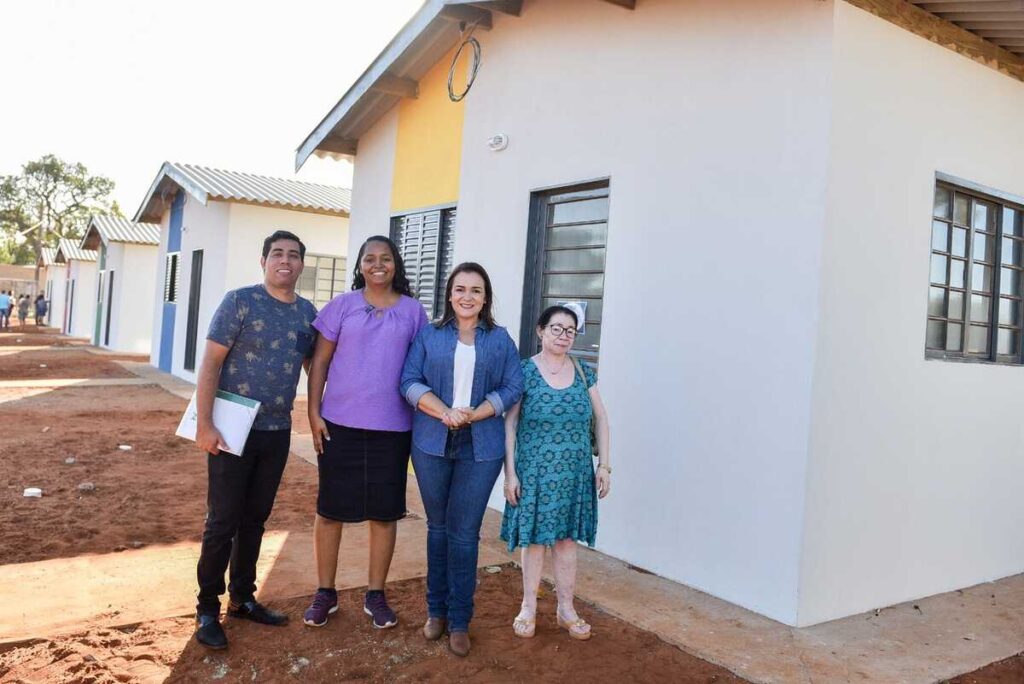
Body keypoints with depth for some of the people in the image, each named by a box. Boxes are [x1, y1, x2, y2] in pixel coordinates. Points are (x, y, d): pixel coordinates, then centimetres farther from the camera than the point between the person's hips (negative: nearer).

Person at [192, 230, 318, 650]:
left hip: (277, 431, 5)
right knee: (223, 521, 2)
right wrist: (204, 423, -17)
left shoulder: (308, 312, 6)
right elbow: (211, 362, -11)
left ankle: (242, 598, 29)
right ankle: (207, 609, 17)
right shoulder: (240, 301, -9)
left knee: (255, 519, 15)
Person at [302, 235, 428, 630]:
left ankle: (375, 595, 23)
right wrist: (313, 413, -4)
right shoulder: (342, 305, 3)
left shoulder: (413, 310, 5)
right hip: (340, 423, 0)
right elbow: (320, 362, 3)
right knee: (331, 508, 8)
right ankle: (325, 592, 23)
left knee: (385, 512, 8)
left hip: (392, 428, 1)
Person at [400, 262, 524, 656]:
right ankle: (436, 610, 26)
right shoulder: (429, 335, 6)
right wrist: (445, 412, -17)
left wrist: (474, 414, -15)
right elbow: (410, 381, -2)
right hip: (432, 443, 1)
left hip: (480, 446, -1)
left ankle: (459, 620, 13)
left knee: (464, 532, 1)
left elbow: (512, 388, -1)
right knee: (438, 527, 11)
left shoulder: (501, 339, 6)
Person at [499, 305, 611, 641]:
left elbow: (601, 418, 9)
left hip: (574, 472, 3)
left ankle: (566, 609, 24)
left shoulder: (584, 372, 3)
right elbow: (509, 423, -6)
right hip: (534, 470, -3)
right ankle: (529, 607, 23)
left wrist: (604, 464, 5)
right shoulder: (525, 371, -8)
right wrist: (510, 472, -9)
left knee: (566, 538, 10)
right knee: (534, 537, 7)